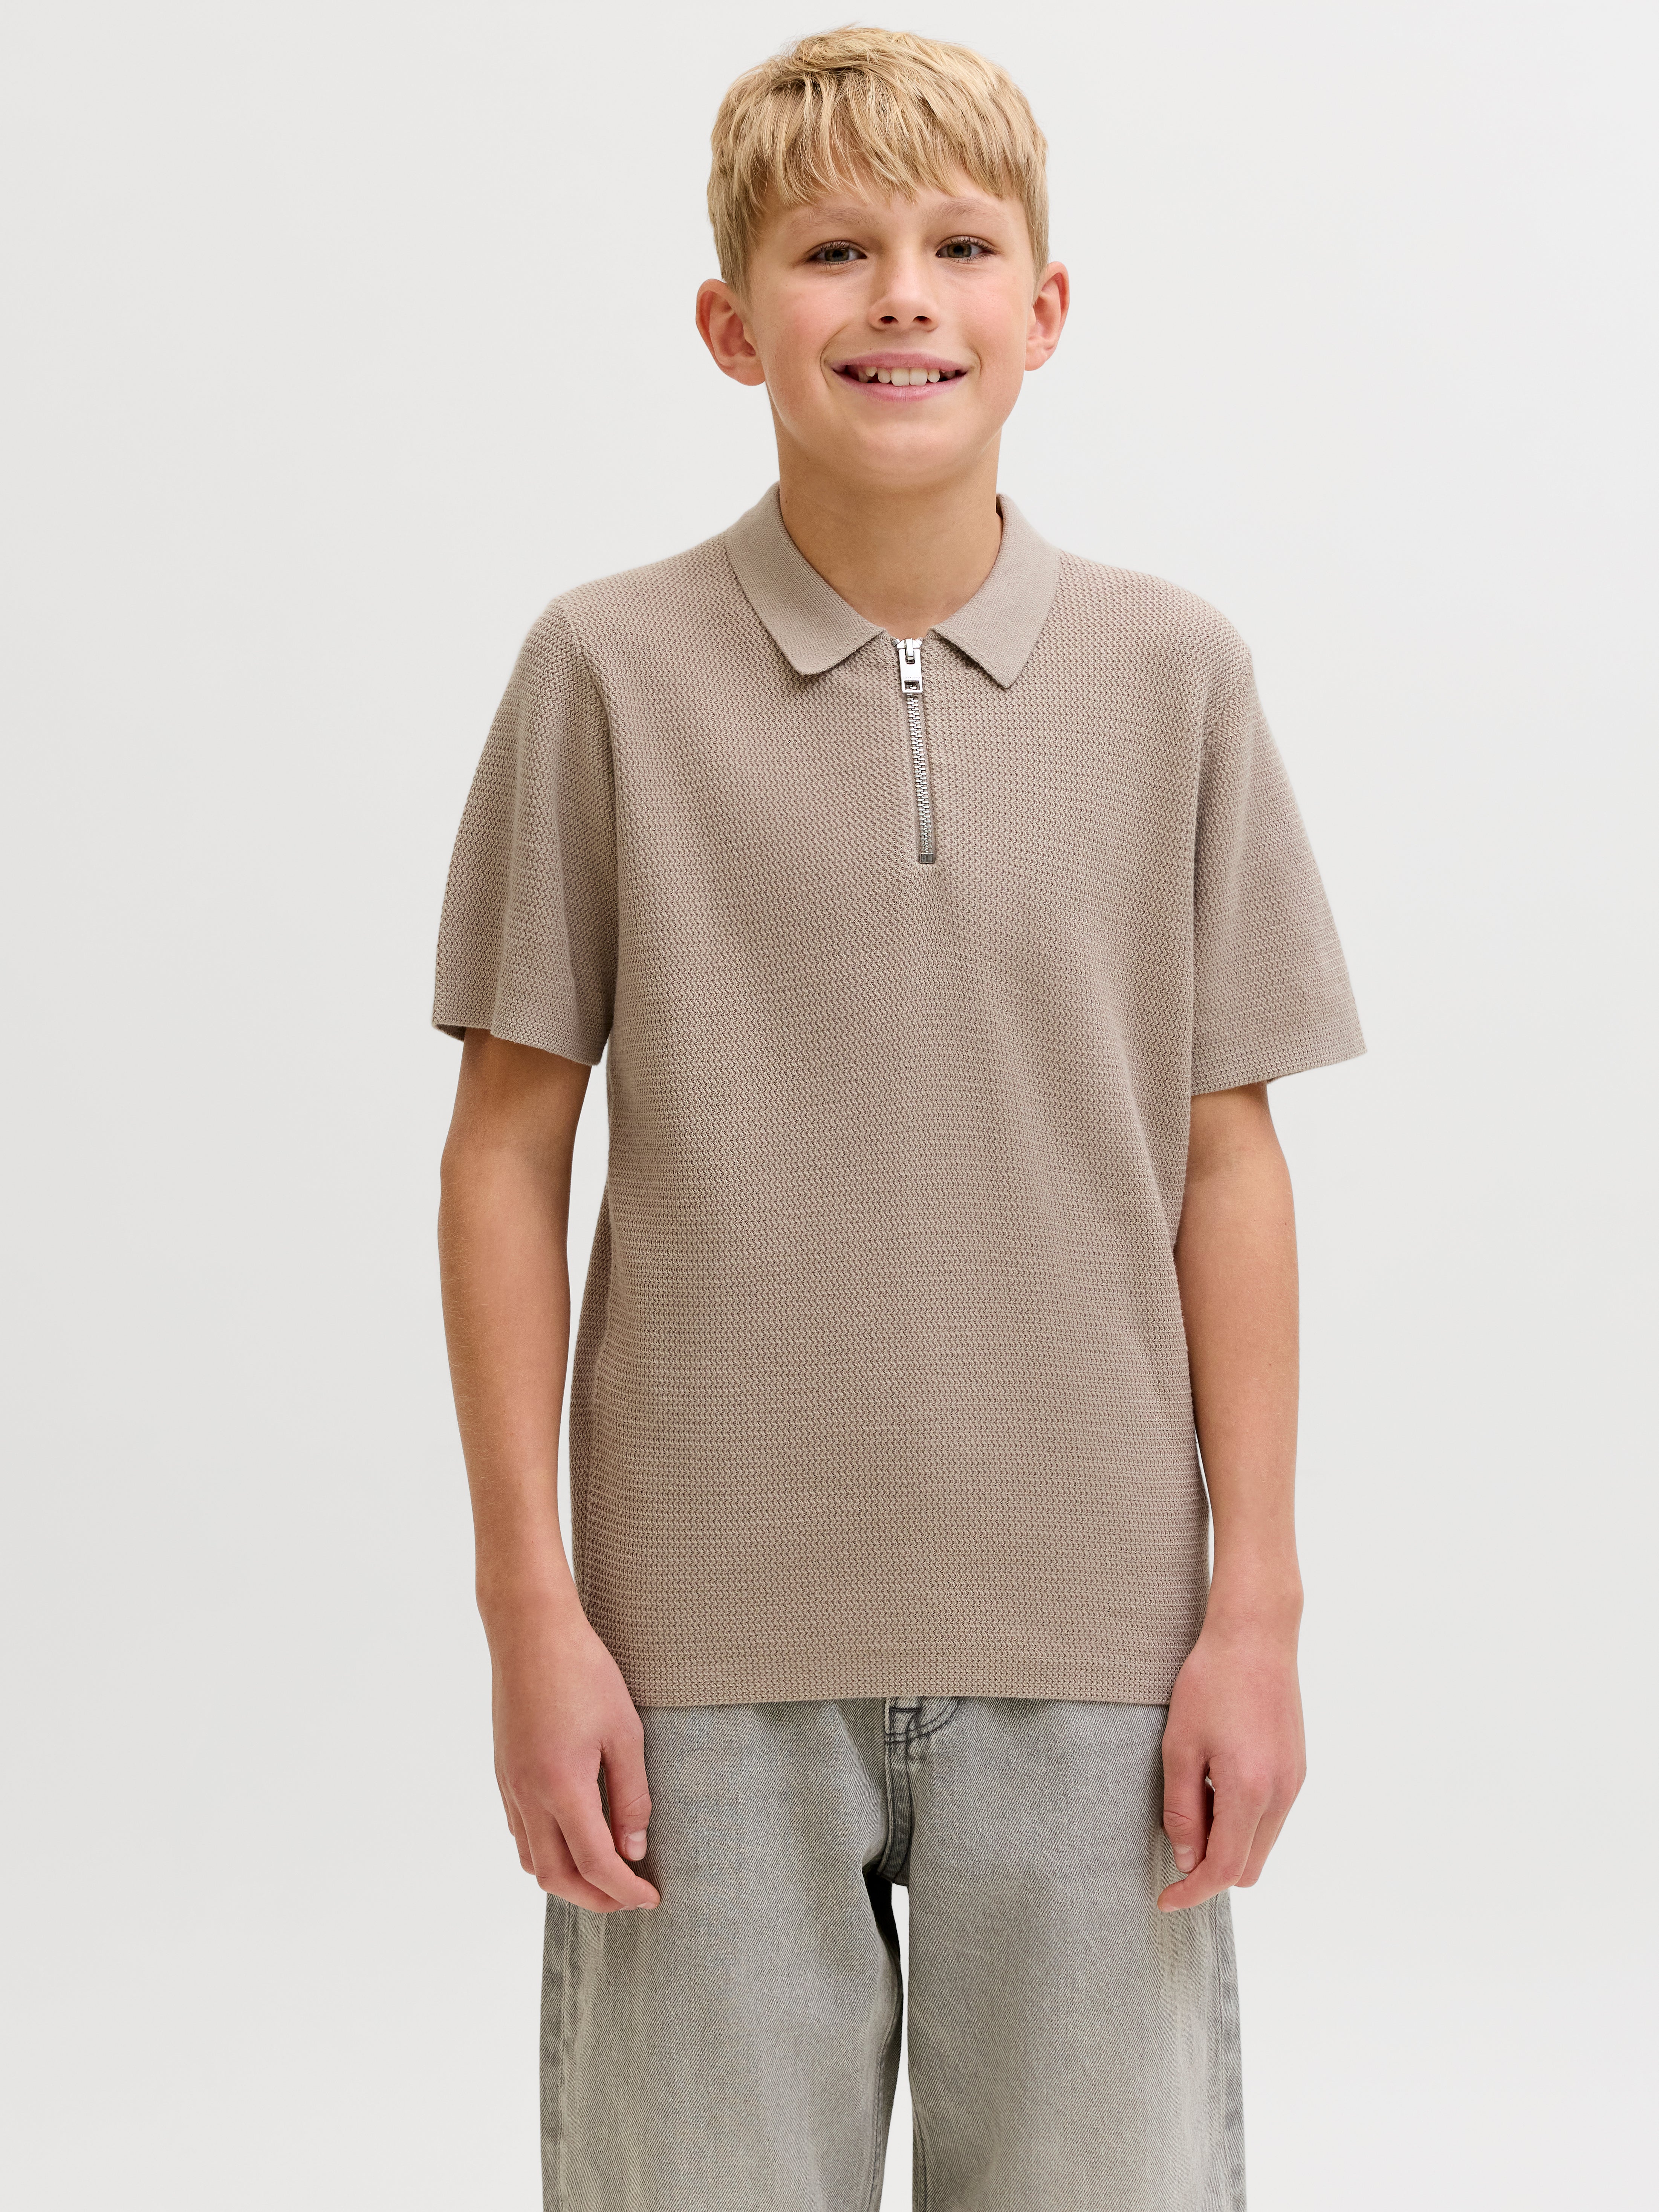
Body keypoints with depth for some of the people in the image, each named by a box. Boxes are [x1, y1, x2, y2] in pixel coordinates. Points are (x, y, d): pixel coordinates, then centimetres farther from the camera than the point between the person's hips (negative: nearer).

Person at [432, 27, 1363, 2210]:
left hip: (1090, 1635, 1)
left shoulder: (1176, 677, 2)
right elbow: (508, 1149, 1)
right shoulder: (609, 673, -2)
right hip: (711, 1638, -1)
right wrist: (528, 1603, -2)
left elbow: (1227, 1162, 4)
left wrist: (1257, 1607, 1)